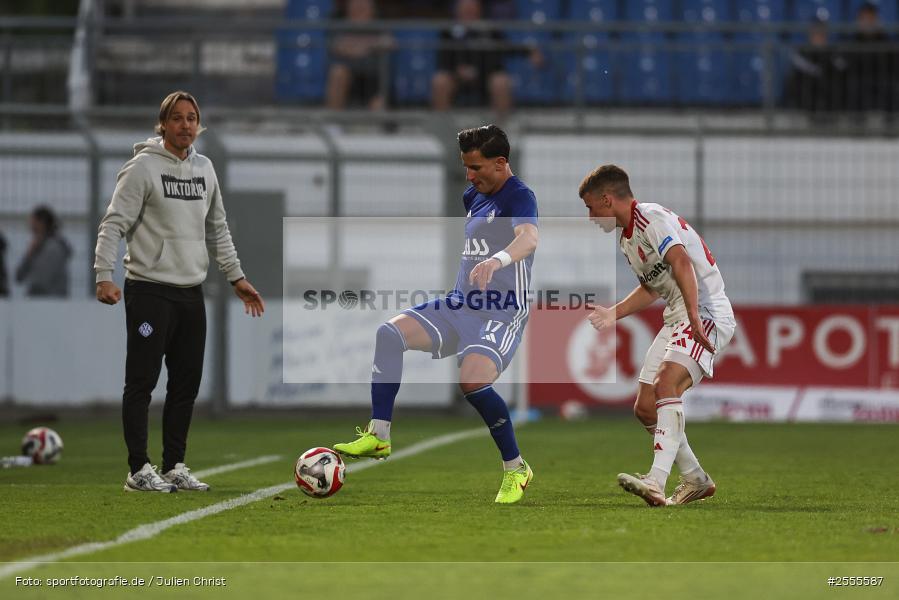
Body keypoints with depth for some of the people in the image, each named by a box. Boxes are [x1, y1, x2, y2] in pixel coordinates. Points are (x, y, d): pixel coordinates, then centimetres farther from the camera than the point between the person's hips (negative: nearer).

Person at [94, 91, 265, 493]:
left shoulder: (204, 169, 13)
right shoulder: (143, 167, -7)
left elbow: (218, 230, 21)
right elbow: (114, 224, -11)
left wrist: (236, 278, 17)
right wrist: (104, 276, -21)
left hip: (191, 292, 7)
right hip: (149, 290, -7)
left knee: (186, 383, 7)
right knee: (142, 381, -5)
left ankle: (174, 467, 15)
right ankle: (139, 471, -2)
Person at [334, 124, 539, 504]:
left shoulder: (519, 197, -13)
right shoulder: (474, 197, 14)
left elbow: (529, 238, -35)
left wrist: (496, 260, -53)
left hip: (502, 315, -8)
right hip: (459, 305, 8)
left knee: (473, 382, -30)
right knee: (389, 334, -11)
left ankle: (516, 469, -8)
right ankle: (379, 436, -9)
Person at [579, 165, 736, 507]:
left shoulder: (653, 218, -14)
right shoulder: (627, 238, 17)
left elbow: (681, 263, -30)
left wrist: (694, 317, -40)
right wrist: (613, 314, 32)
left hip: (707, 313, -10)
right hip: (677, 318, 10)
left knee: (666, 383, -30)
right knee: (645, 408, 6)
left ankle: (657, 481, -43)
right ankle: (695, 480, 19)